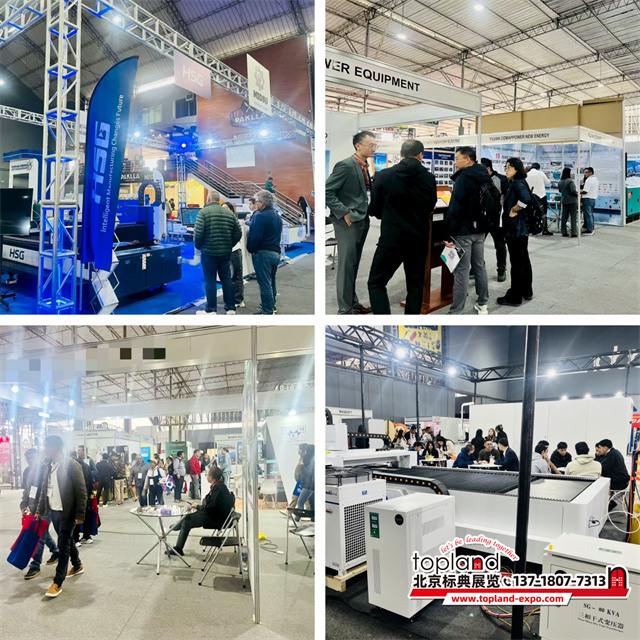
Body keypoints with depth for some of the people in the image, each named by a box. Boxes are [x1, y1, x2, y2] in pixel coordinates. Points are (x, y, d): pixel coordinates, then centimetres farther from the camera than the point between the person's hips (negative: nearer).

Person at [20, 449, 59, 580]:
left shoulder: (45, 470, -17)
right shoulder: (27, 471, 5)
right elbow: (25, 490, 13)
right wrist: (24, 506, 1)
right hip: (32, 508, 8)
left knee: (39, 535, -4)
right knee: (43, 532, 20)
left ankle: (35, 565, 5)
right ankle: (56, 551, 39)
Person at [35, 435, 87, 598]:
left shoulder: (72, 465, -17)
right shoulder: (48, 467, 6)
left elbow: (81, 491, -16)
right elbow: (44, 491, 16)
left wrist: (80, 515, -17)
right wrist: (39, 511, 13)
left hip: (67, 513, -7)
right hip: (54, 512, 7)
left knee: (63, 545, -2)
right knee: (67, 541, 19)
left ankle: (58, 582, 6)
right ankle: (77, 566, 38)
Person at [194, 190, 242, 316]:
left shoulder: (204, 212, -8)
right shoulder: (229, 212, 6)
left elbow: (198, 232, -15)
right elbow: (238, 232, 5)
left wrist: (198, 246, 2)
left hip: (209, 252, -4)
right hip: (226, 253, 5)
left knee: (210, 281, 3)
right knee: (227, 279, 11)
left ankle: (211, 309, 9)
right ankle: (231, 308, 16)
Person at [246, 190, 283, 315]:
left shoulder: (260, 215, -15)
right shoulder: (277, 216, 14)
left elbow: (255, 236, -21)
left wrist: (251, 249, -7)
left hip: (263, 253, -9)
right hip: (276, 253, 9)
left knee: (264, 284, -5)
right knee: (271, 282, 19)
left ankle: (267, 312, -2)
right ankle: (272, 308, 29)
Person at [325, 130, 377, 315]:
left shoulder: (364, 167, 12)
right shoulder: (345, 165, -14)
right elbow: (327, 192, -18)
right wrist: (344, 213, -18)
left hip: (361, 221, 9)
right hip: (348, 222, -8)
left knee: (354, 264, 15)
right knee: (346, 265, -3)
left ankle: (353, 303, 25)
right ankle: (345, 309, 5)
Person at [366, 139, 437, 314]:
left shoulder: (384, 175, -8)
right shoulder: (429, 178, -1)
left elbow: (374, 209, 1)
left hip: (391, 238, -3)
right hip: (419, 239, 3)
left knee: (376, 283, 7)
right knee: (415, 285, 16)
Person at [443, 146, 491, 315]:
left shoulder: (463, 178, -14)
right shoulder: (485, 178, 13)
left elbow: (455, 207, -20)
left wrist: (449, 232, -19)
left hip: (463, 230, -8)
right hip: (479, 229, 8)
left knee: (461, 270, -7)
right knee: (480, 266, 15)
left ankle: (455, 314, -4)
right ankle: (482, 304, 24)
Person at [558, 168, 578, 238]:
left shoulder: (560, 182, 3)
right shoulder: (570, 181, -17)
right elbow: (573, 190, -22)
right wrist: (577, 194, -5)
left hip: (564, 201, 6)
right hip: (572, 201, -6)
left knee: (564, 217, 9)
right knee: (573, 217, 1)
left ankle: (564, 232, 10)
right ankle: (574, 233, 2)